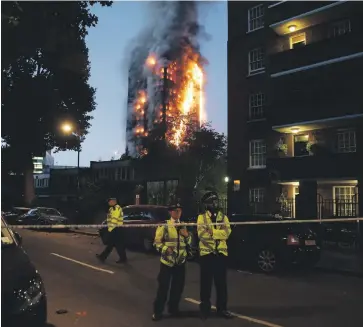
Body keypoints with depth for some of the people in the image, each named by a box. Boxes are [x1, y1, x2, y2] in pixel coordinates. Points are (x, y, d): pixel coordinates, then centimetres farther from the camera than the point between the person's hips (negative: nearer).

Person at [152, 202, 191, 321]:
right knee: (163, 286, 0)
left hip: (181, 261, 4)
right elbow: (157, 242, -5)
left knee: (178, 286, 10)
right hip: (167, 260, -4)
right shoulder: (164, 225, -4)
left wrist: (187, 235, -7)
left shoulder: (184, 226, 11)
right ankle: (158, 311, 13)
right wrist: (166, 248, -22)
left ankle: (174, 308, 28)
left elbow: (190, 242, 13)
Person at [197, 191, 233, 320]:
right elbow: (201, 234, -13)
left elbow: (227, 233, -8)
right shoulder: (201, 217, 2)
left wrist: (211, 232, -17)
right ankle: (205, 308, 19)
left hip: (221, 253, 2)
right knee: (206, 282, 6)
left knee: (221, 282, 9)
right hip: (206, 253, -2)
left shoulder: (224, 217, 9)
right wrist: (218, 234, -14)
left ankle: (222, 308, 21)